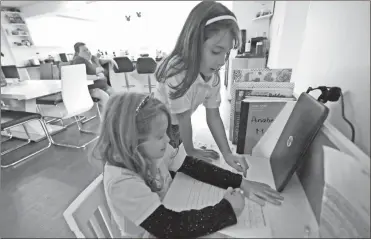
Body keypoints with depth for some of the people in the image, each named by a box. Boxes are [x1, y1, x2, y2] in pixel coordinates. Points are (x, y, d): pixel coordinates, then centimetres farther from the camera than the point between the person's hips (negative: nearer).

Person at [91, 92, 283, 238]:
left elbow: (193, 166, -14)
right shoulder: (121, 182, -33)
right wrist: (228, 209, -28)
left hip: (169, 214, 5)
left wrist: (242, 184, -19)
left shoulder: (152, 150, -15)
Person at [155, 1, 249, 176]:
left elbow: (213, 116, -10)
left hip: (175, 126, 6)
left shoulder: (212, 75, -13)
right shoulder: (177, 72, -36)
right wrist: (190, 150, -11)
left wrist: (227, 153, -16)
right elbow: (184, 118, -26)